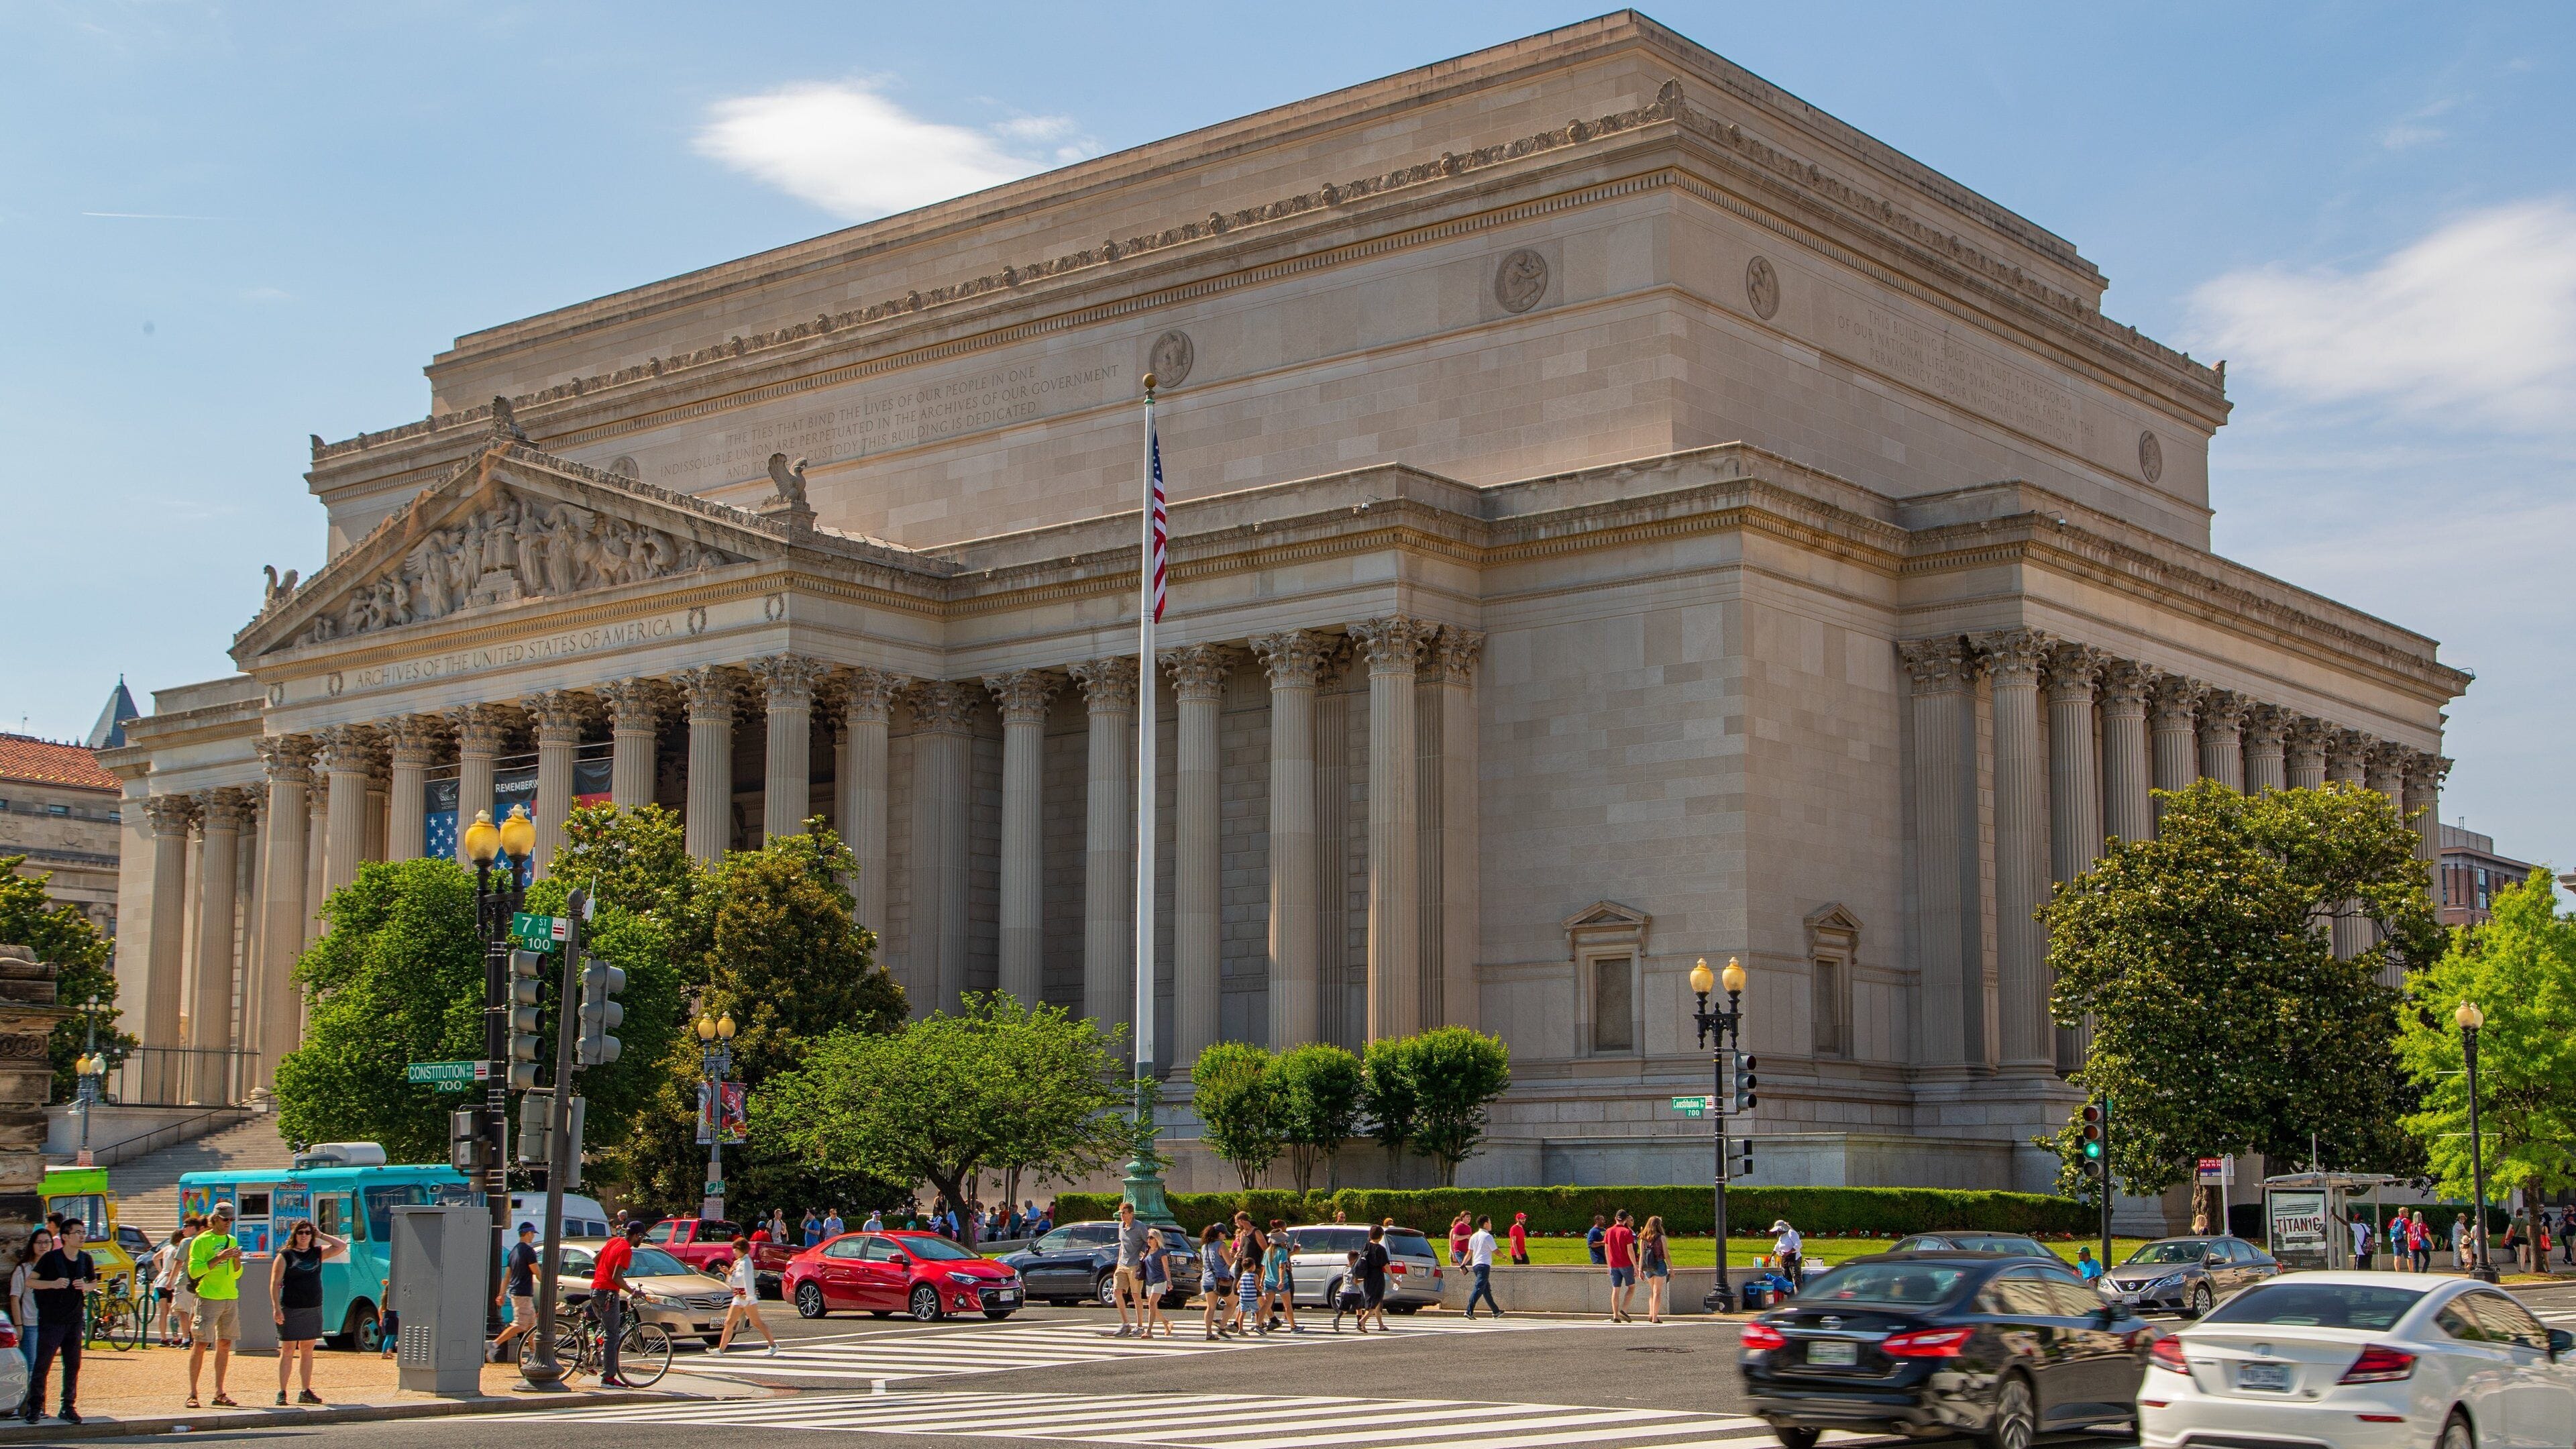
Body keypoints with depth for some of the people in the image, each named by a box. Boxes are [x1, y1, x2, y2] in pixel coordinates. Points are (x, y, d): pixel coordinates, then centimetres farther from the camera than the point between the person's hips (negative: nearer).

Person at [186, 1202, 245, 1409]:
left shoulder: (232, 1241, 16)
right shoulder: (201, 1241, -2)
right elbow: (193, 1271, -11)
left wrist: (237, 1260, -2)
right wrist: (218, 1259, -19)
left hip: (231, 1299, 6)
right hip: (208, 1298, -6)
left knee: (225, 1344, 6)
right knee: (200, 1344, -8)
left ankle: (219, 1394, 10)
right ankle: (192, 1394, -6)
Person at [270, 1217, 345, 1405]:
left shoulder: (317, 1253, 11)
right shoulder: (285, 1255, -2)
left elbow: (342, 1246, 7)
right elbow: (275, 1283, -5)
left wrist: (321, 1235, 6)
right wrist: (276, 1308, -14)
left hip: (313, 1310, 5)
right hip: (291, 1310, -4)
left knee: (307, 1351, 9)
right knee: (288, 1351, -3)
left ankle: (305, 1392, 15)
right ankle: (281, 1393, 1)